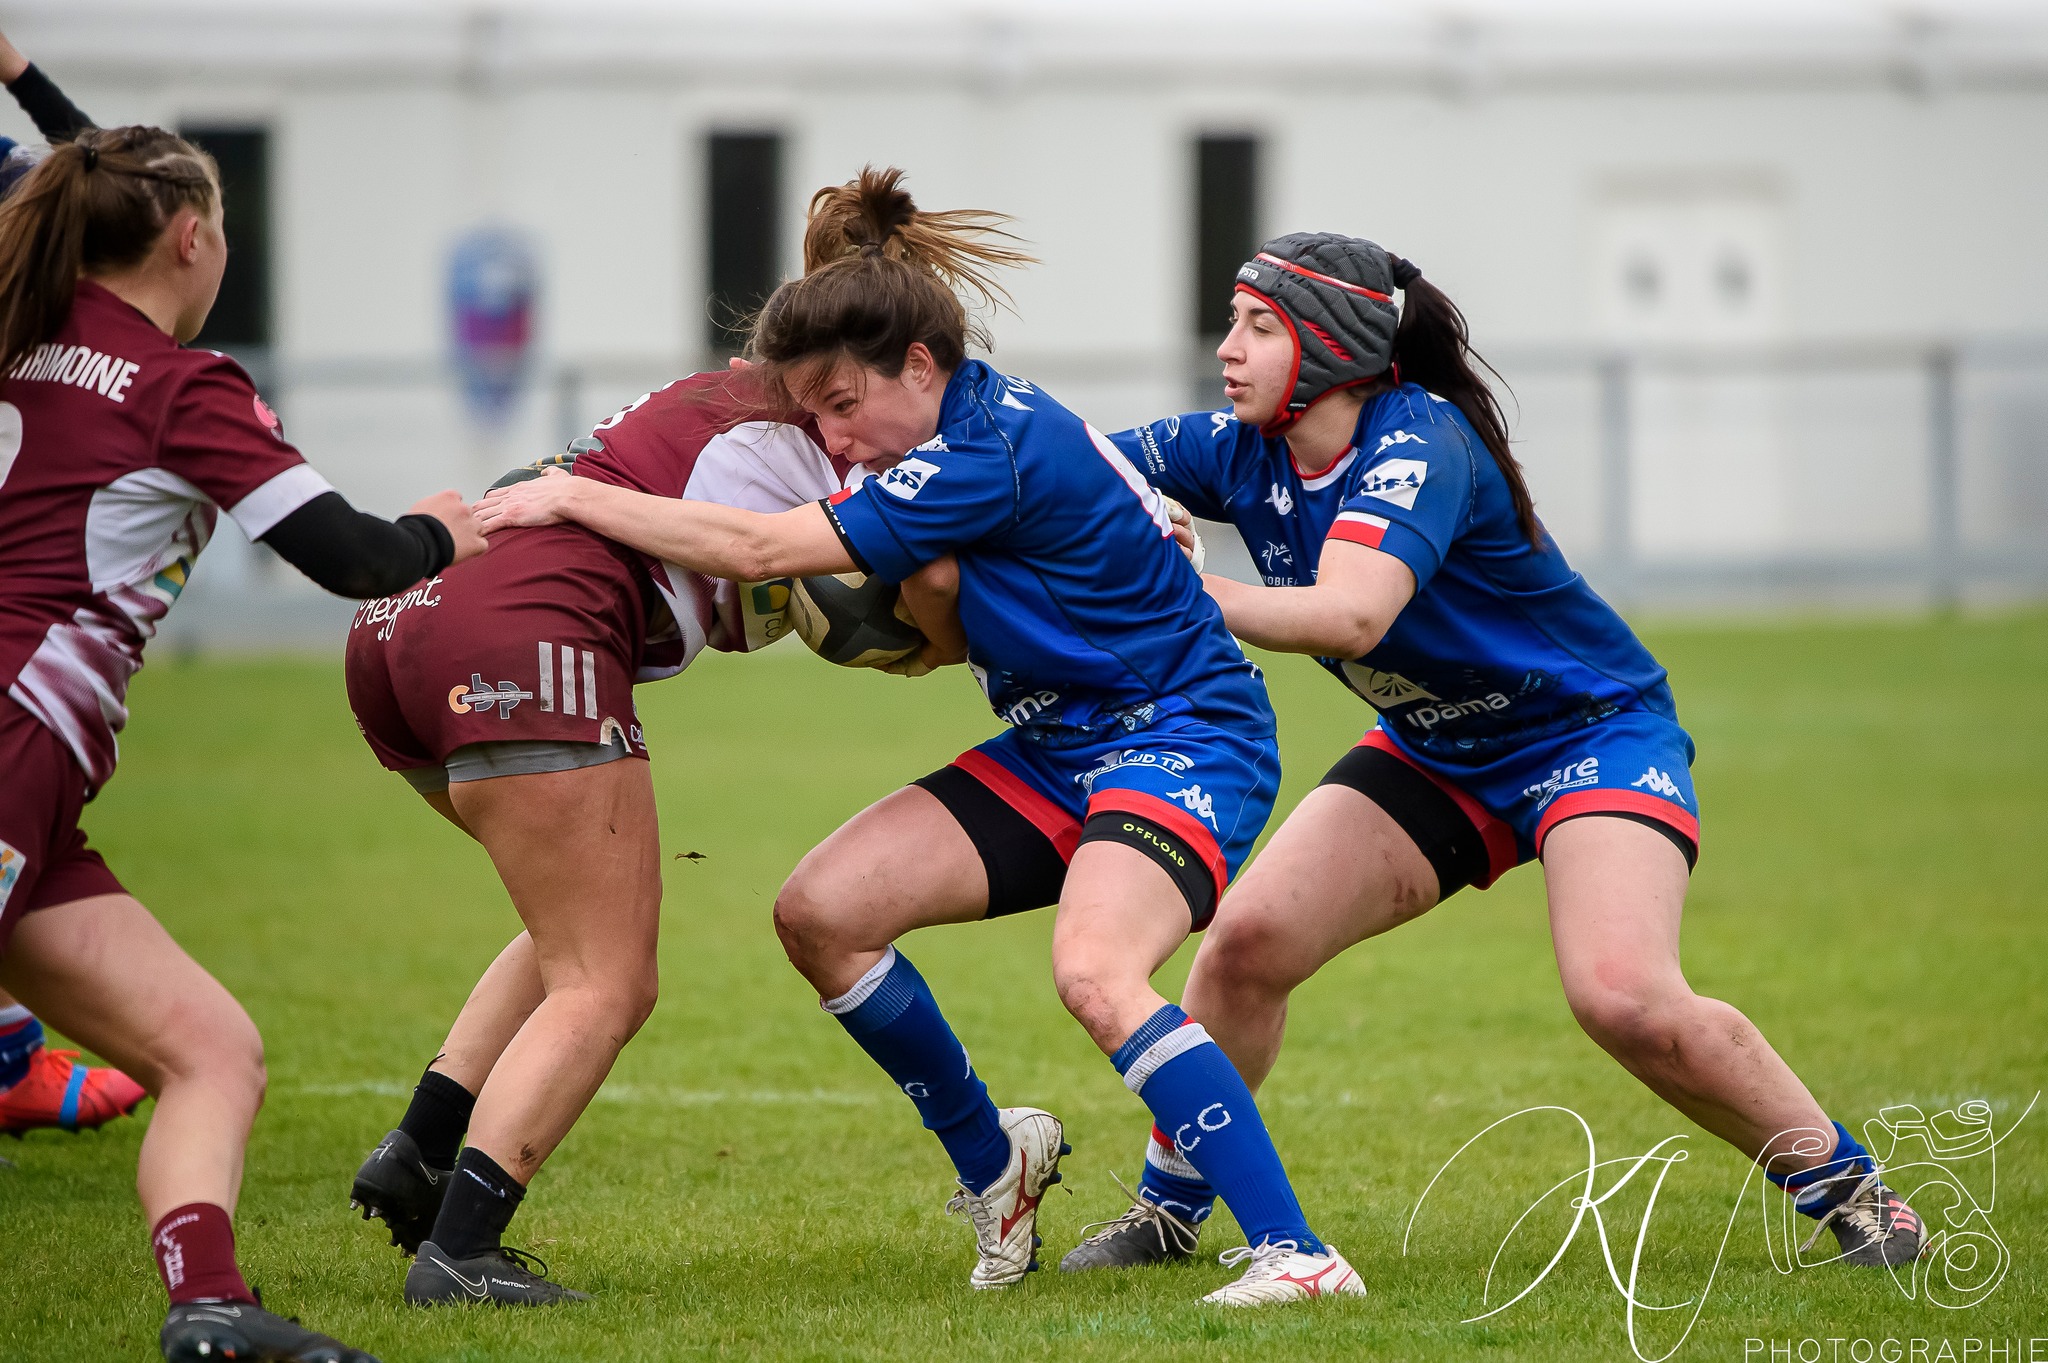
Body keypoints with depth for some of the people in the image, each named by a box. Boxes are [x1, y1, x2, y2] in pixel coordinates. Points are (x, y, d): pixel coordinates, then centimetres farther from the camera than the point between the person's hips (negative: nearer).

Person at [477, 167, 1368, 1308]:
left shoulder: (994, 451, -24)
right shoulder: (969, 434, 4)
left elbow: (761, 549, -25)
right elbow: (958, 630, 17)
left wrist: (575, 497, -19)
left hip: (1185, 741, -9)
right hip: (1058, 745, 9)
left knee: (1095, 970, -34)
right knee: (822, 912, -4)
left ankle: (1295, 1253, -32)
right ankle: (993, 1162, 15)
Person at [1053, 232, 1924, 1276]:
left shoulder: (1420, 444, -30)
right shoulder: (1239, 450, -8)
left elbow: (1348, 614, -45)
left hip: (1593, 731, -7)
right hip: (1434, 754, 7)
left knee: (1625, 999, -26)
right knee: (1245, 941, -10)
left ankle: (1845, 1186, -7)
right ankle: (1169, 1208, 9)